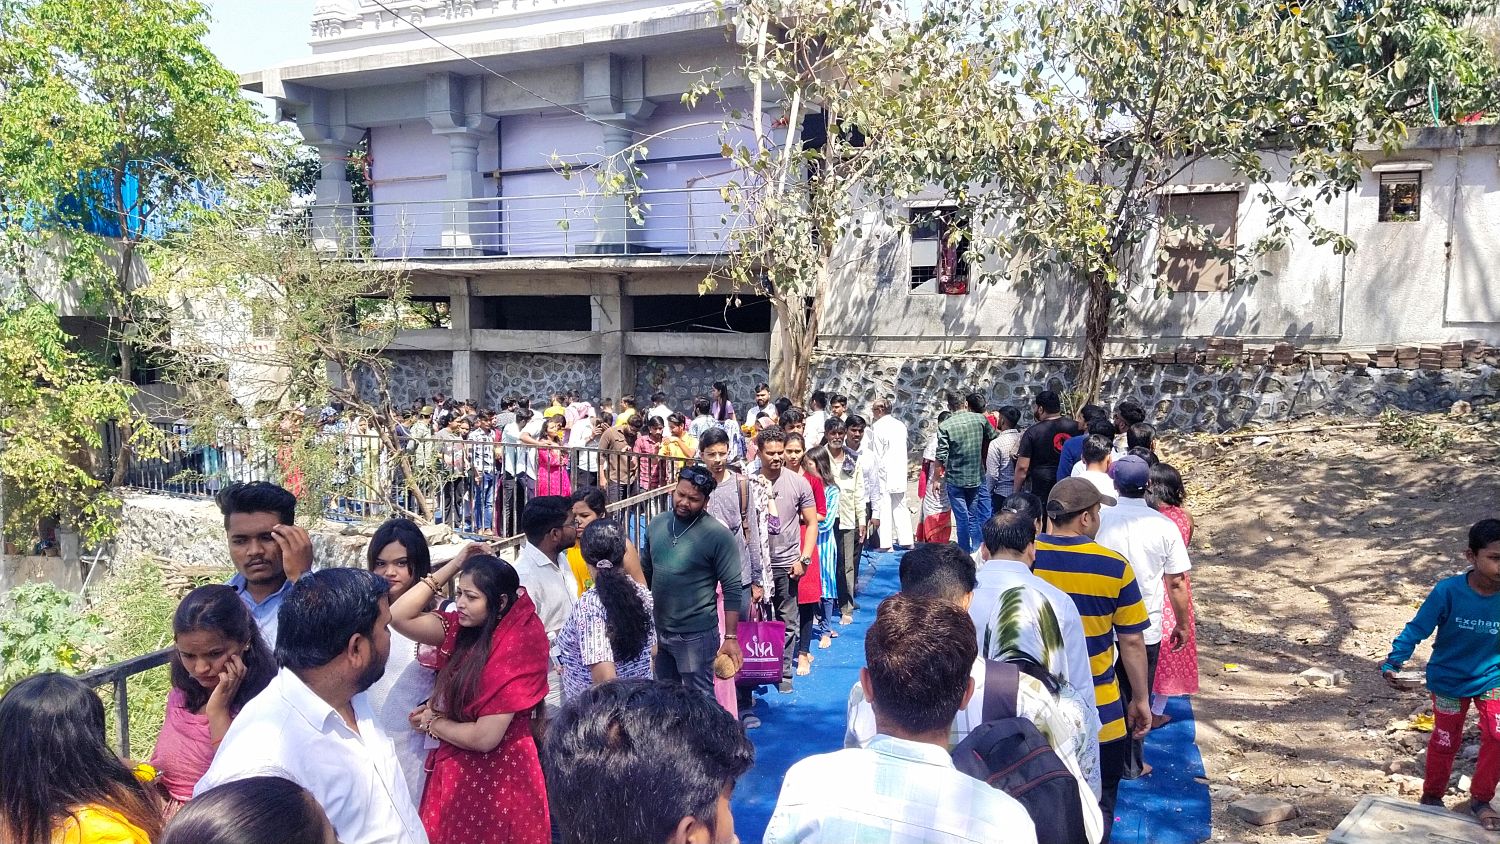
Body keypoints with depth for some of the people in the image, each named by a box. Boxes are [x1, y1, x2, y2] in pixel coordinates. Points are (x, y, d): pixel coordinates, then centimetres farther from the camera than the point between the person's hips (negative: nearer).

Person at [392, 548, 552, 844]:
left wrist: (432, 723, -5)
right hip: (456, 770, 7)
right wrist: (453, 566, -10)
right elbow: (399, 617, -8)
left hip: (495, 779, -7)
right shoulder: (463, 628, 0)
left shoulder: (515, 651, -22)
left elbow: (484, 737, -23)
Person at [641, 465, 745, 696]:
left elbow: (732, 589, -13)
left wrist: (730, 637, -16)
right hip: (657, 630, 6)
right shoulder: (656, 525, 2)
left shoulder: (718, 535, -15)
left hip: (696, 634, -6)